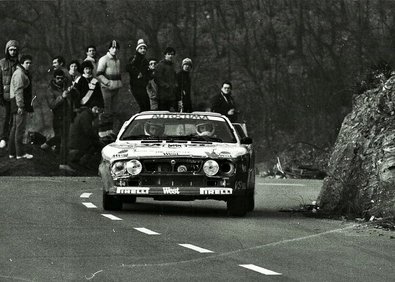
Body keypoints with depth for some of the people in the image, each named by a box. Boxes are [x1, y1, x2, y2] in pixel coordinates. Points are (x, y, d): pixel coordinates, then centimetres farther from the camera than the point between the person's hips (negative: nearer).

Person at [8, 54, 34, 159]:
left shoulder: (24, 74, 20)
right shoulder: (19, 74, -14)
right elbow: (18, 90, -21)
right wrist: (20, 106, -25)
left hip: (18, 105, 11)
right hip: (19, 103, -11)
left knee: (15, 128, 14)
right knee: (20, 128, -9)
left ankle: (12, 152, 19)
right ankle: (20, 153, -9)